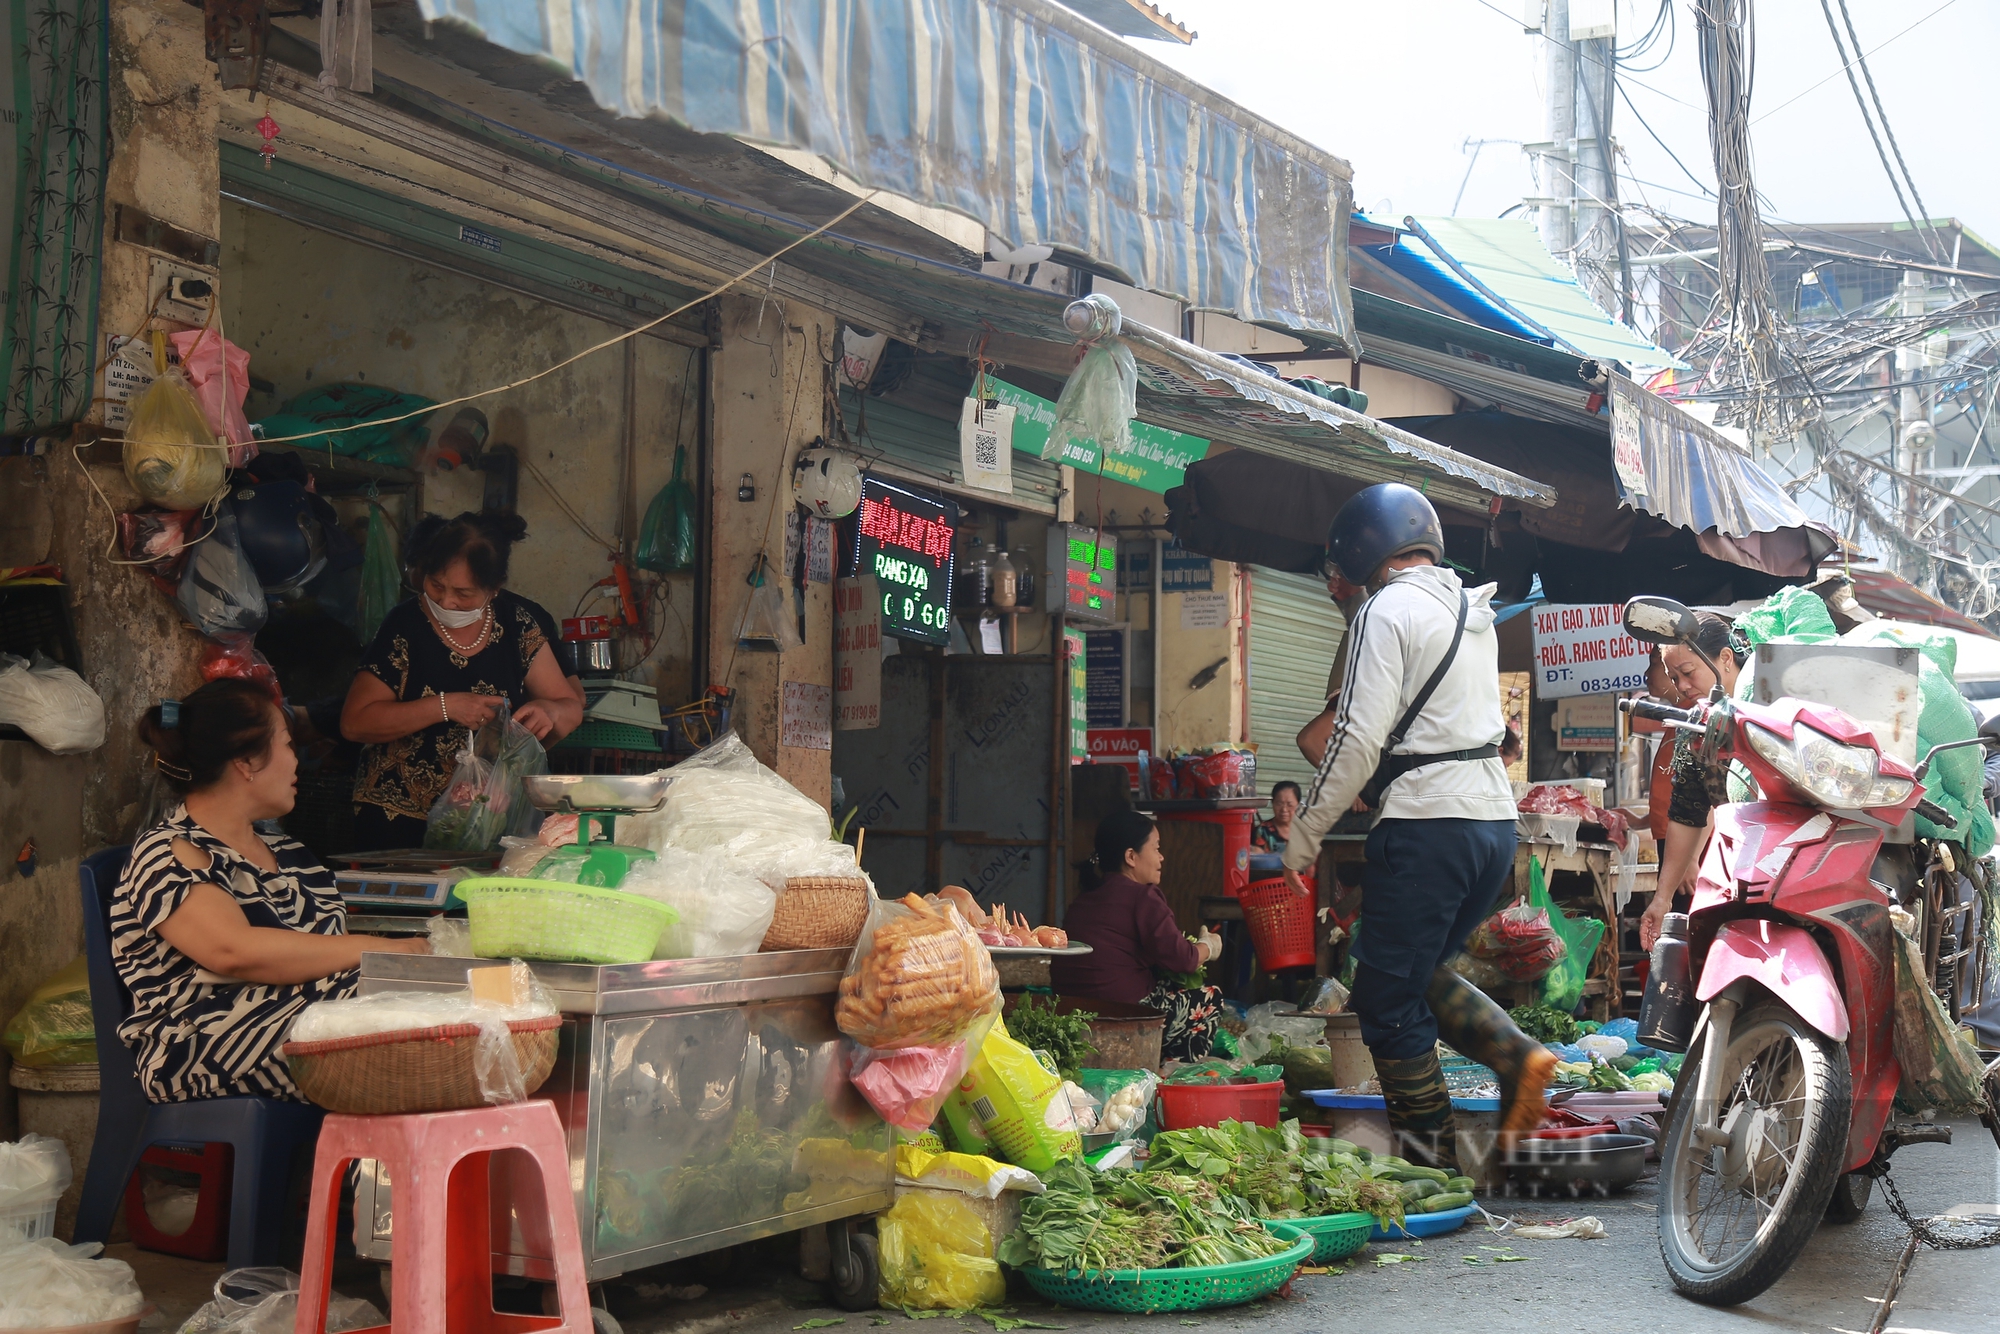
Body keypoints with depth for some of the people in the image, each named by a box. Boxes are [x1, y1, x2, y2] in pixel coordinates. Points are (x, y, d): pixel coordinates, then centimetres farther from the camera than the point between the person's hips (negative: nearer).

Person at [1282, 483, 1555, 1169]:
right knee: (1418, 972, 22)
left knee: (1388, 1000, 0)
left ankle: (1434, 1162, 1)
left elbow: (1359, 737, -14)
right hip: (1495, 816, 9)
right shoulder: (1474, 611, 18)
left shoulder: (1388, 608, -8)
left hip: (1428, 821, -9)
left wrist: (1303, 836, -7)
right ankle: (1518, 1055, 4)